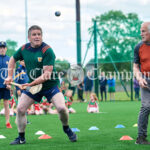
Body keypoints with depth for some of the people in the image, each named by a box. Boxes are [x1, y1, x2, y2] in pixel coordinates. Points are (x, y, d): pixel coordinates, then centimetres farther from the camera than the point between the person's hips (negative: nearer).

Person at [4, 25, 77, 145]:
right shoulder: (24, 49, -4)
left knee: (61, 108, -20)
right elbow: (13, 59, 18)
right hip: (32, 85, 5)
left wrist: (31, 84, -31)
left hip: (50, 85, -4)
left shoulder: (47, 50, -21)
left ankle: (66, 129, 11)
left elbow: (47, 74, -26)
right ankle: (21, 138, 14)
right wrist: (10, 76, 10)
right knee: (20, 109, -3)